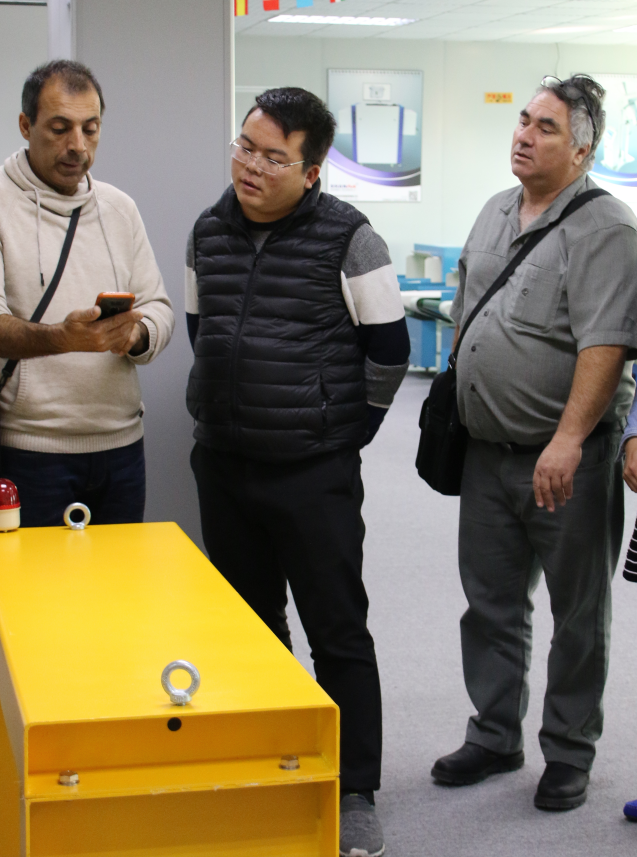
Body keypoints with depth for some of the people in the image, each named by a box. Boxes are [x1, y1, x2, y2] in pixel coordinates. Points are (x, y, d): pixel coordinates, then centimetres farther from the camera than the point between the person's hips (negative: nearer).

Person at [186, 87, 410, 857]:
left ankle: (355, 795, 13)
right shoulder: (209, 232, 6)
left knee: (338, 633, 1)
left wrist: (348, 427, 1)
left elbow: (388, 347, -5)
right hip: (222, 466, 6)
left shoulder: (347, 239, -10)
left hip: (315, 474, -5)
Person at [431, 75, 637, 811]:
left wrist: (568, 441, -30)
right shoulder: (495, 213, 11)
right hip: (489, 450, 7)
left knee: (577, 615, 7)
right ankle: (494, 737, 30)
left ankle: (568, 754, 21)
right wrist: (454, 408, 17)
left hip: (567, 456, -7)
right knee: (491, 604, 15)